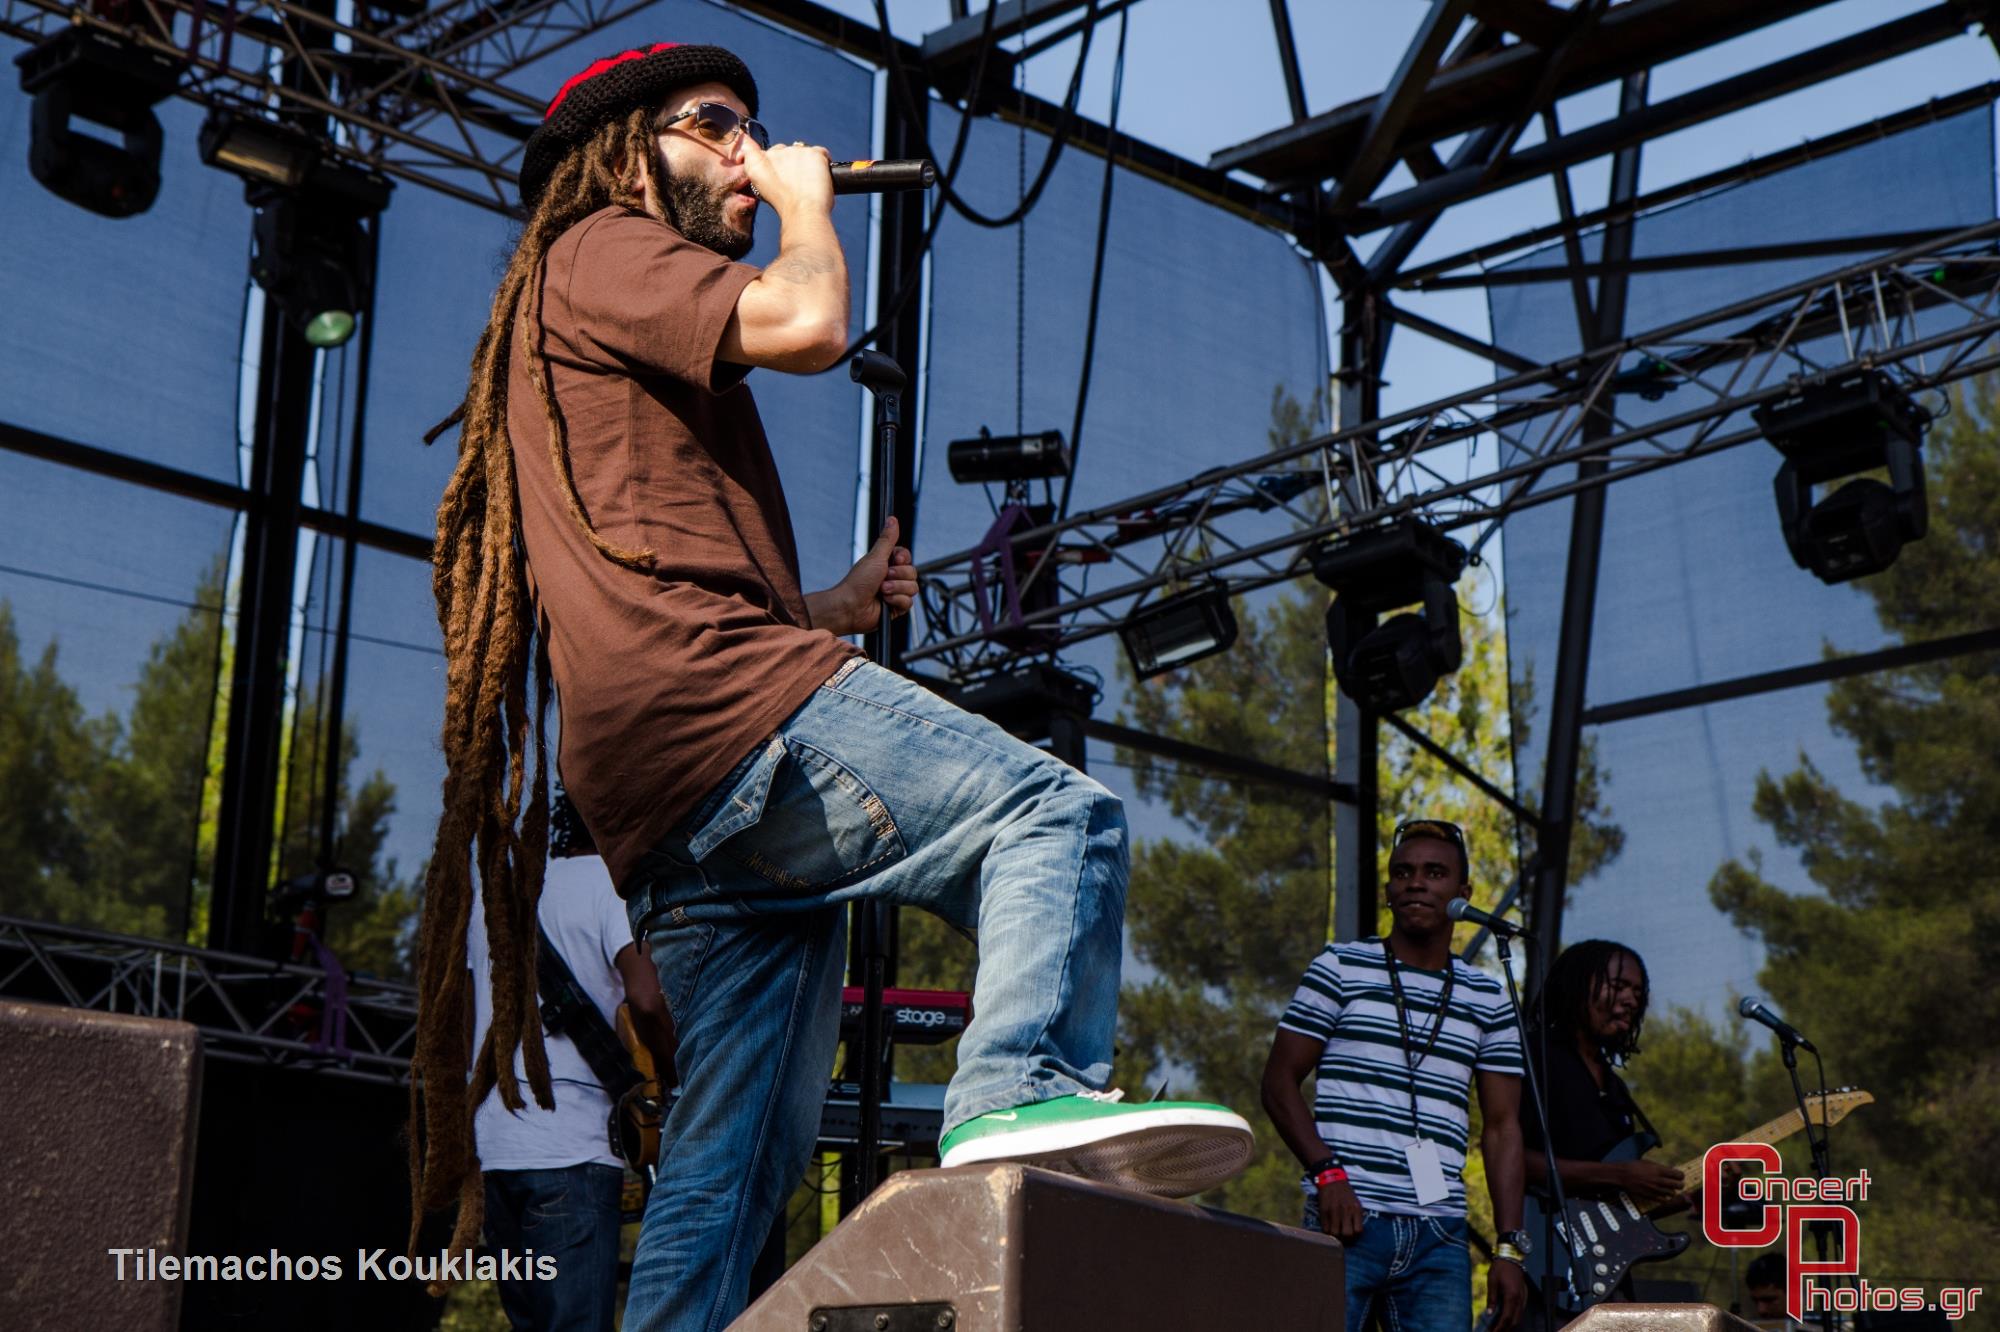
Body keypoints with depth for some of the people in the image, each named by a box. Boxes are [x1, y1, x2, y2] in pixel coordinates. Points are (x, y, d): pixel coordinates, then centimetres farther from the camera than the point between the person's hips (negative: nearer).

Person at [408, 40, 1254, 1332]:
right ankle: (1027, 1086, -40)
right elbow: (805, 324, -10)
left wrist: (839, 607, 25)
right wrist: (807, 203, 10)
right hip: (718, 704, -10)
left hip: (675, 814, 10)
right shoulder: (602, 251, 9)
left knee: (740, 1153, 6)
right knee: (1057, 810, -22)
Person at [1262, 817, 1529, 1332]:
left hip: (1441, 1235, 3)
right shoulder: (1340, 968, 7)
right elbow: (1279, 1082, 4)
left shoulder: (1488, 1000, 15)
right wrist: (1327, 1172, -11)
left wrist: (1509, 1248, 4)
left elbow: (1501, 1127, 13)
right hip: (1347, 1222, -3)